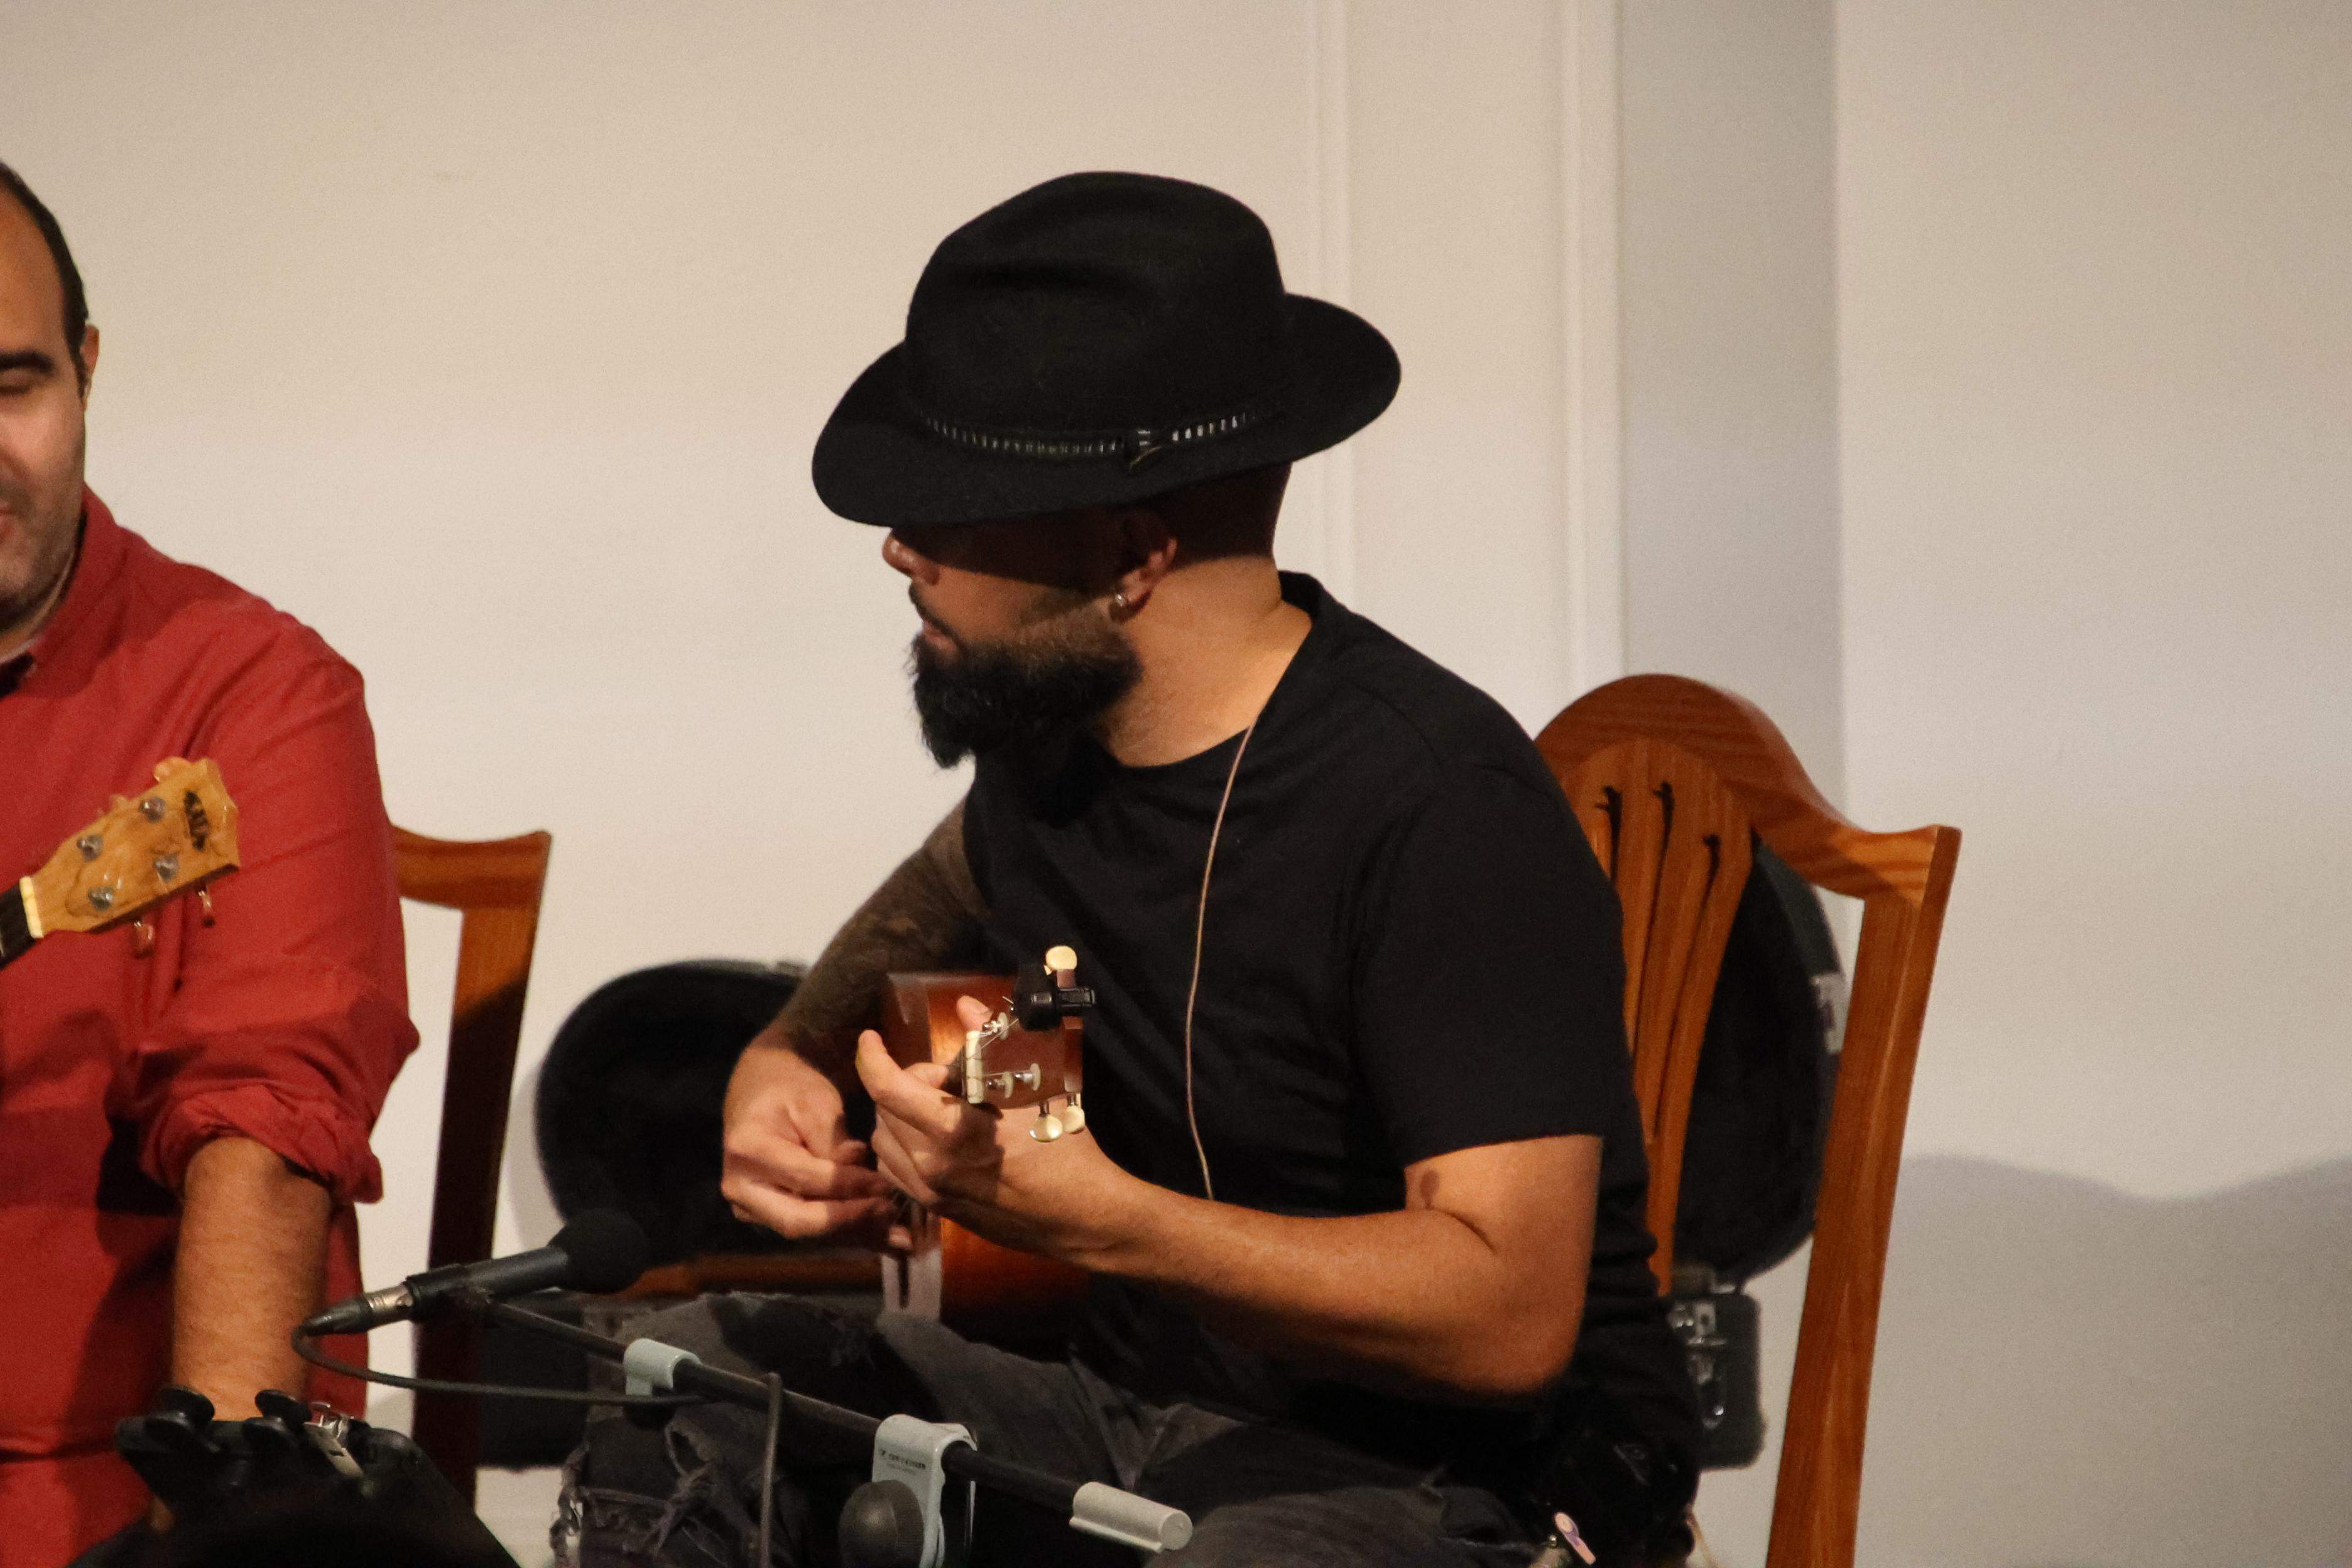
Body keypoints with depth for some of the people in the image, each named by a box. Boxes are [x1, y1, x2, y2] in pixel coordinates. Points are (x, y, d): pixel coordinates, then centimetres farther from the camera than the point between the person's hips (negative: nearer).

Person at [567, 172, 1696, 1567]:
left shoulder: (1440, 811, -21)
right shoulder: (1050, 727, 4)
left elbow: (1510, 1315, -26)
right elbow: (963, 881, 32)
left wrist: (1090, 1217, -33)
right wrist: (795, 1056, 10)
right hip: (1159, 1417, 8)